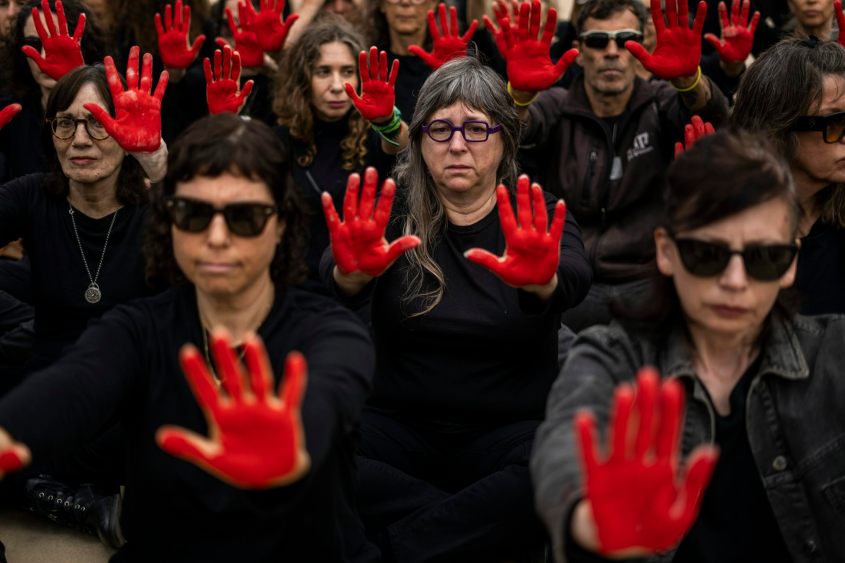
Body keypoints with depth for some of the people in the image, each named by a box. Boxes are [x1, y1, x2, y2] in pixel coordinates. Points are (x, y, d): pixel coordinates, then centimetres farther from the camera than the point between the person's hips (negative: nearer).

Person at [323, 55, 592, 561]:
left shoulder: (538, 216, 0)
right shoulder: (392, 209, 2)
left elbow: (575, 281, -23)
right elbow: (333, 279, -18)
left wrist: (542, 280, -48)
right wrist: (351, 271, -43)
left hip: (510, 429, -1)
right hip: (401, 423, 1)